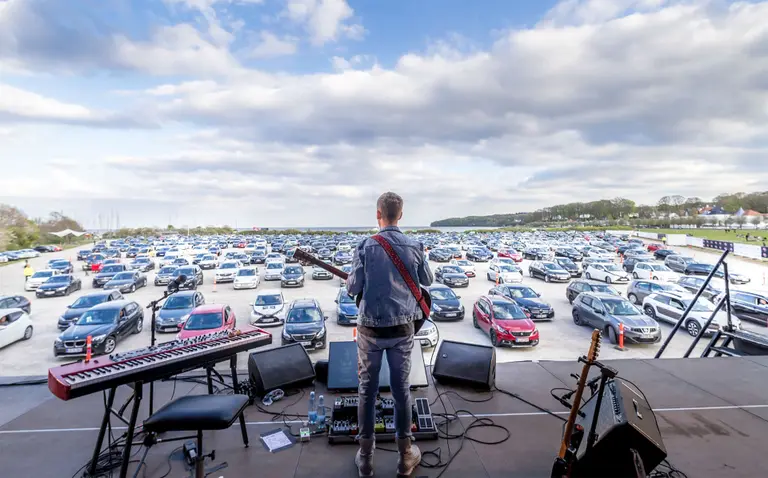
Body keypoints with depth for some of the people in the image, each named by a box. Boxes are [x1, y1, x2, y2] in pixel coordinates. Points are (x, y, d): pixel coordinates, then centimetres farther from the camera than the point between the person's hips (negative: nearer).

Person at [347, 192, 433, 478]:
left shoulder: (366, 246, -11)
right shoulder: (415, 247, -5)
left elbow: (353, 289, -8)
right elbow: (427, 281, 10)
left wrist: (350, 280, 13)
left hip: (371, 328, -1)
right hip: (402, 328, 2)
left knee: (367, 390, 13)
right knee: (401, 389, 15)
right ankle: (405, 455, 29)